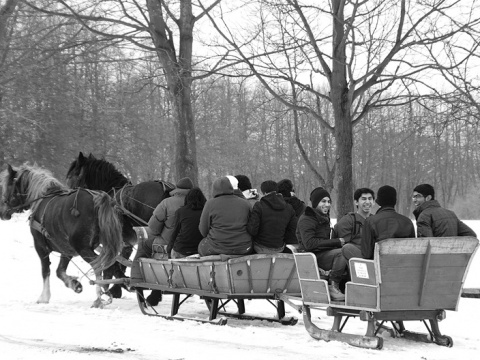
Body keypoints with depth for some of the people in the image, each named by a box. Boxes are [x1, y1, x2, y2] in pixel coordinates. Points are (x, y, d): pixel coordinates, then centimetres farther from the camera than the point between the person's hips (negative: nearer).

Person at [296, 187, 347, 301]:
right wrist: (336, 241, -19)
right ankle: (333, 286, -22)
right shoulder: (306, 220, -8)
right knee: (342, 252, -32)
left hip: (326, 253, 8)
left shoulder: (324, 217, 22)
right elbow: (309, 244, -20)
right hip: (314, 256, -8)